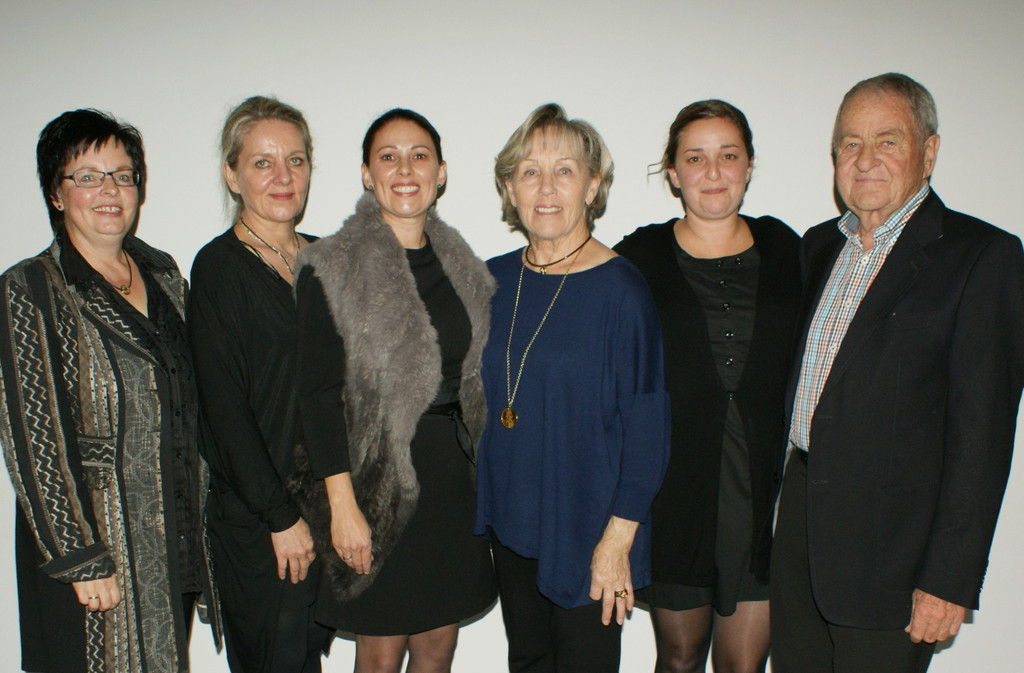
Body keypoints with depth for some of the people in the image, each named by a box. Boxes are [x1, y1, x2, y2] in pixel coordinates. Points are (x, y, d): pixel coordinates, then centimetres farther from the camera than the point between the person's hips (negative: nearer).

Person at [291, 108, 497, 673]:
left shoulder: (459, 263, 9)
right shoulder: (332, 268, -8)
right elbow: (319, 393, -10)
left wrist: (482, 471, 10)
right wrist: (342, 503, -14)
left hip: (452, 477, 5)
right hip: (378, 479, -5)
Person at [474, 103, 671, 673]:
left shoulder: (622, 289, -14)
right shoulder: (493, 281, 2)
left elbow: (647, 427, -13)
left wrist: (618, 539, -15)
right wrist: (484, 505, 7)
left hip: (588, 533, -5)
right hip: (509, 521, 5)